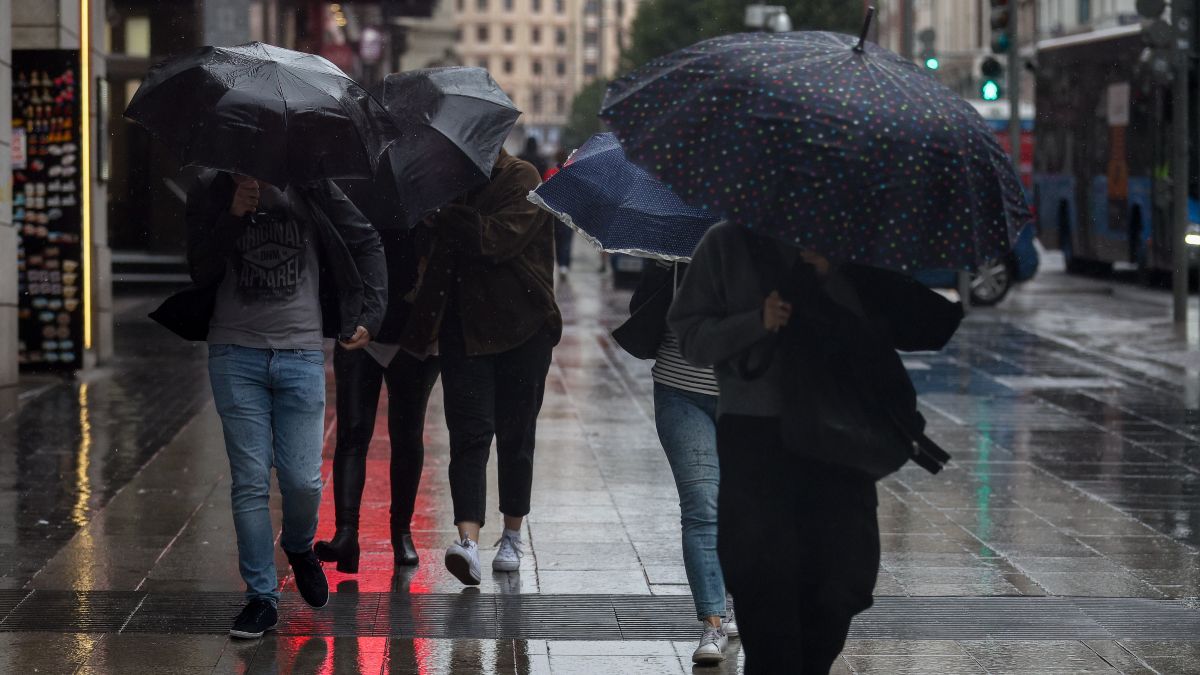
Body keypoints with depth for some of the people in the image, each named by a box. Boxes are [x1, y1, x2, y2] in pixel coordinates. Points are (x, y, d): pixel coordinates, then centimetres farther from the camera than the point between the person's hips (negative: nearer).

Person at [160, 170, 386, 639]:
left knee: (302, 480, -4)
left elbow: (366, 243, 10)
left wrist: (370, 315, 4)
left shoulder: (310, 190, 1)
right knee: (250, 482, -2)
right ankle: (261, 597, 6)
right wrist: (232, 217, -15)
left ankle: (300, 548, 29)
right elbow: (199, 271, -3)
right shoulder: (210, 193, 4)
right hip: (236, 356, 1)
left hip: (301, 354, 0)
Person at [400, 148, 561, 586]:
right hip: (464, 329, 3)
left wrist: (441, 217, -17)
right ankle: (468, 540, -21)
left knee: (515, 435, 9)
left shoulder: (521, 179, -6)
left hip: (521, 327, -3)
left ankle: (512, 537, 23)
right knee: (470, 432, -10)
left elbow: (500, 237, -21)